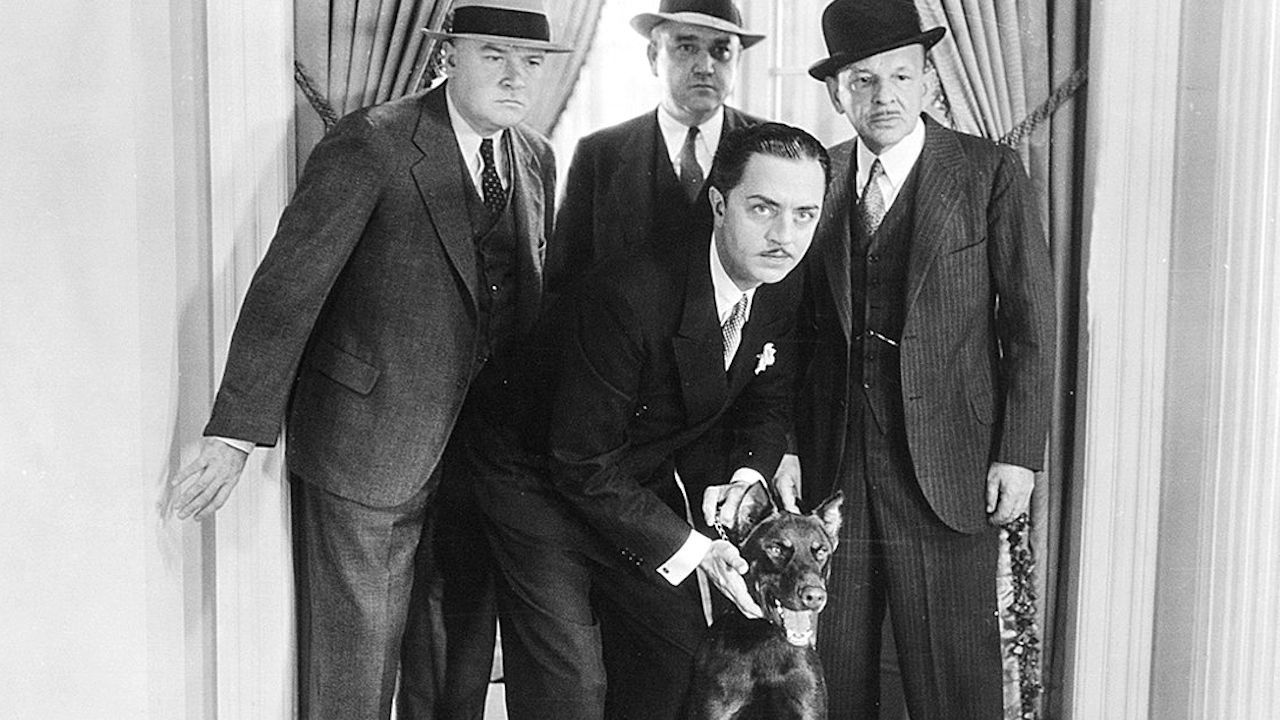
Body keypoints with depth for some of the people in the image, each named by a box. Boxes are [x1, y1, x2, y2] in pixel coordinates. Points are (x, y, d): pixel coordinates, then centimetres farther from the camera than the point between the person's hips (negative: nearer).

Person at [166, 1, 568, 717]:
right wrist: (237, 435, -21)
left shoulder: (538, 159, 7)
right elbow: (286, 287, -18)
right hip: (365, 454, -6)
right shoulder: (371, 144, -14)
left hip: (478, 457, 6)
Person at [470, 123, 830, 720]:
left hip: (647, 489, 7)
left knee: (681, 668, 9)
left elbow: (766, 403, 6)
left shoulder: (782, 290, -11)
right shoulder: (627, 296, -33)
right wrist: (690, 549, -26)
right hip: (546, 487, -6)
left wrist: (747, 477, -16)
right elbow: (583, 466, -27)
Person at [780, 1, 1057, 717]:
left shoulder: (992, 174, -2)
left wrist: (1018, 454, -6)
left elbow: (1032, 328, -2)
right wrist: (785, 444, 3)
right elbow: (800, 329, 9)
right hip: (831, 464, 3)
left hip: (948, 465, -3)